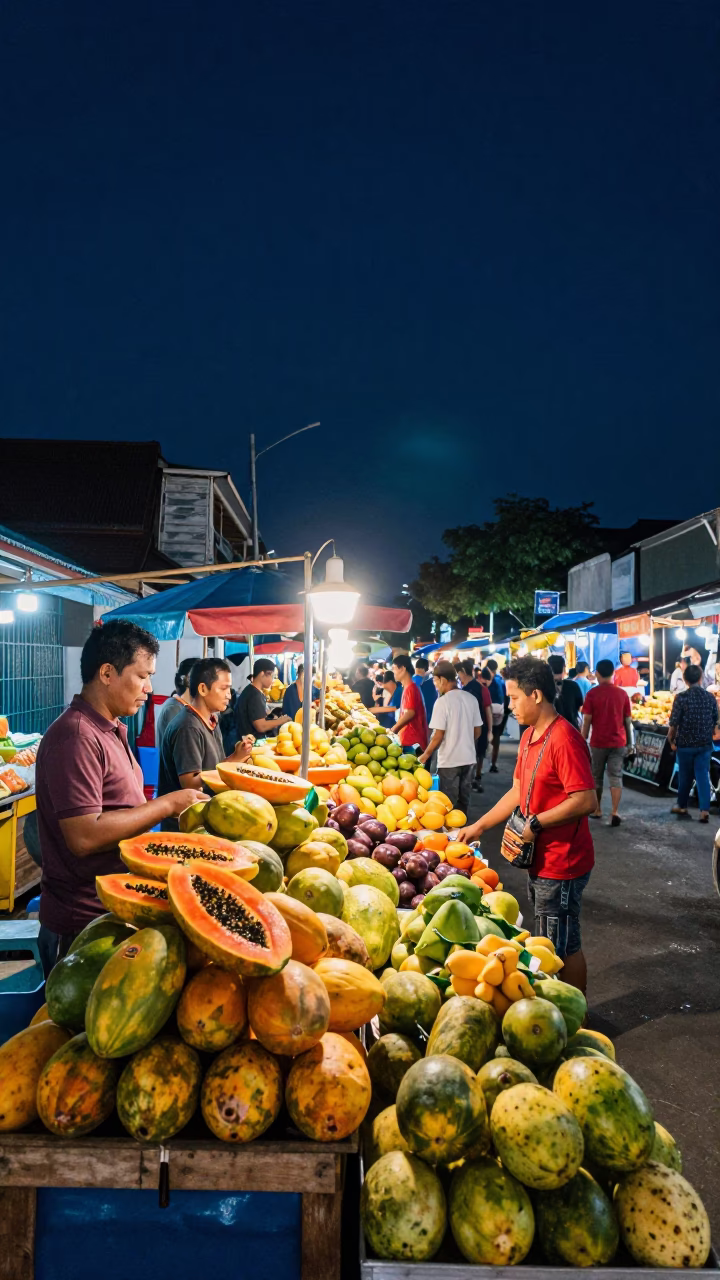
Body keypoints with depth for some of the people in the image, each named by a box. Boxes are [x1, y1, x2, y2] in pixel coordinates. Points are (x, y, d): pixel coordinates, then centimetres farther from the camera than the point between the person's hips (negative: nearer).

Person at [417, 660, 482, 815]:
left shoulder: (443, 701, -15)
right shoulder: (471, 699, 2)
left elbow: (438, 735, -15)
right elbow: (478, 731, 10)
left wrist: (425, 755, -2)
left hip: (450, 761, -6)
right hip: (469, 758, 6)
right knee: (464, 800, 15)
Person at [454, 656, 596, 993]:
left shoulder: (564, 740, -23)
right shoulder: (529, 736, 7)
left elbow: (587, 800, -28)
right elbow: (518, 791, 14)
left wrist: (536, 823, -22)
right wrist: (478, 826, 14)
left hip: (562, 864, -9)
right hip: (540, 860, 9)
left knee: (563, 947, 6)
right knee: (547, 942, 22)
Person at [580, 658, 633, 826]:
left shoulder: (592, 693, -7)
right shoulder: (622, 694, 1)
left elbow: (587, 720, -7)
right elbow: (628, 720, 5)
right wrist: (629, 742, 14)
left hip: (598, 742, -1)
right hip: (618, 742, 2)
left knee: (596, 777, 14)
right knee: (616, 777, 1)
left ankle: (597, 810, 24)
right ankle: (615, 812, -10)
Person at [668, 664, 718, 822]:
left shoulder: (681, 697, -12)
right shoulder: (710, 697, -1)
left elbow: (674, 723, -12)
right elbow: (715, 722, 9)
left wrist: (671, 741, 3)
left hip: (686, 744, -2)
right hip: (705, 744, 2)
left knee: (685, 776, 12)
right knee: (703, 776, 4)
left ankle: (682, 806, 27)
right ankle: (704, 810, -5)